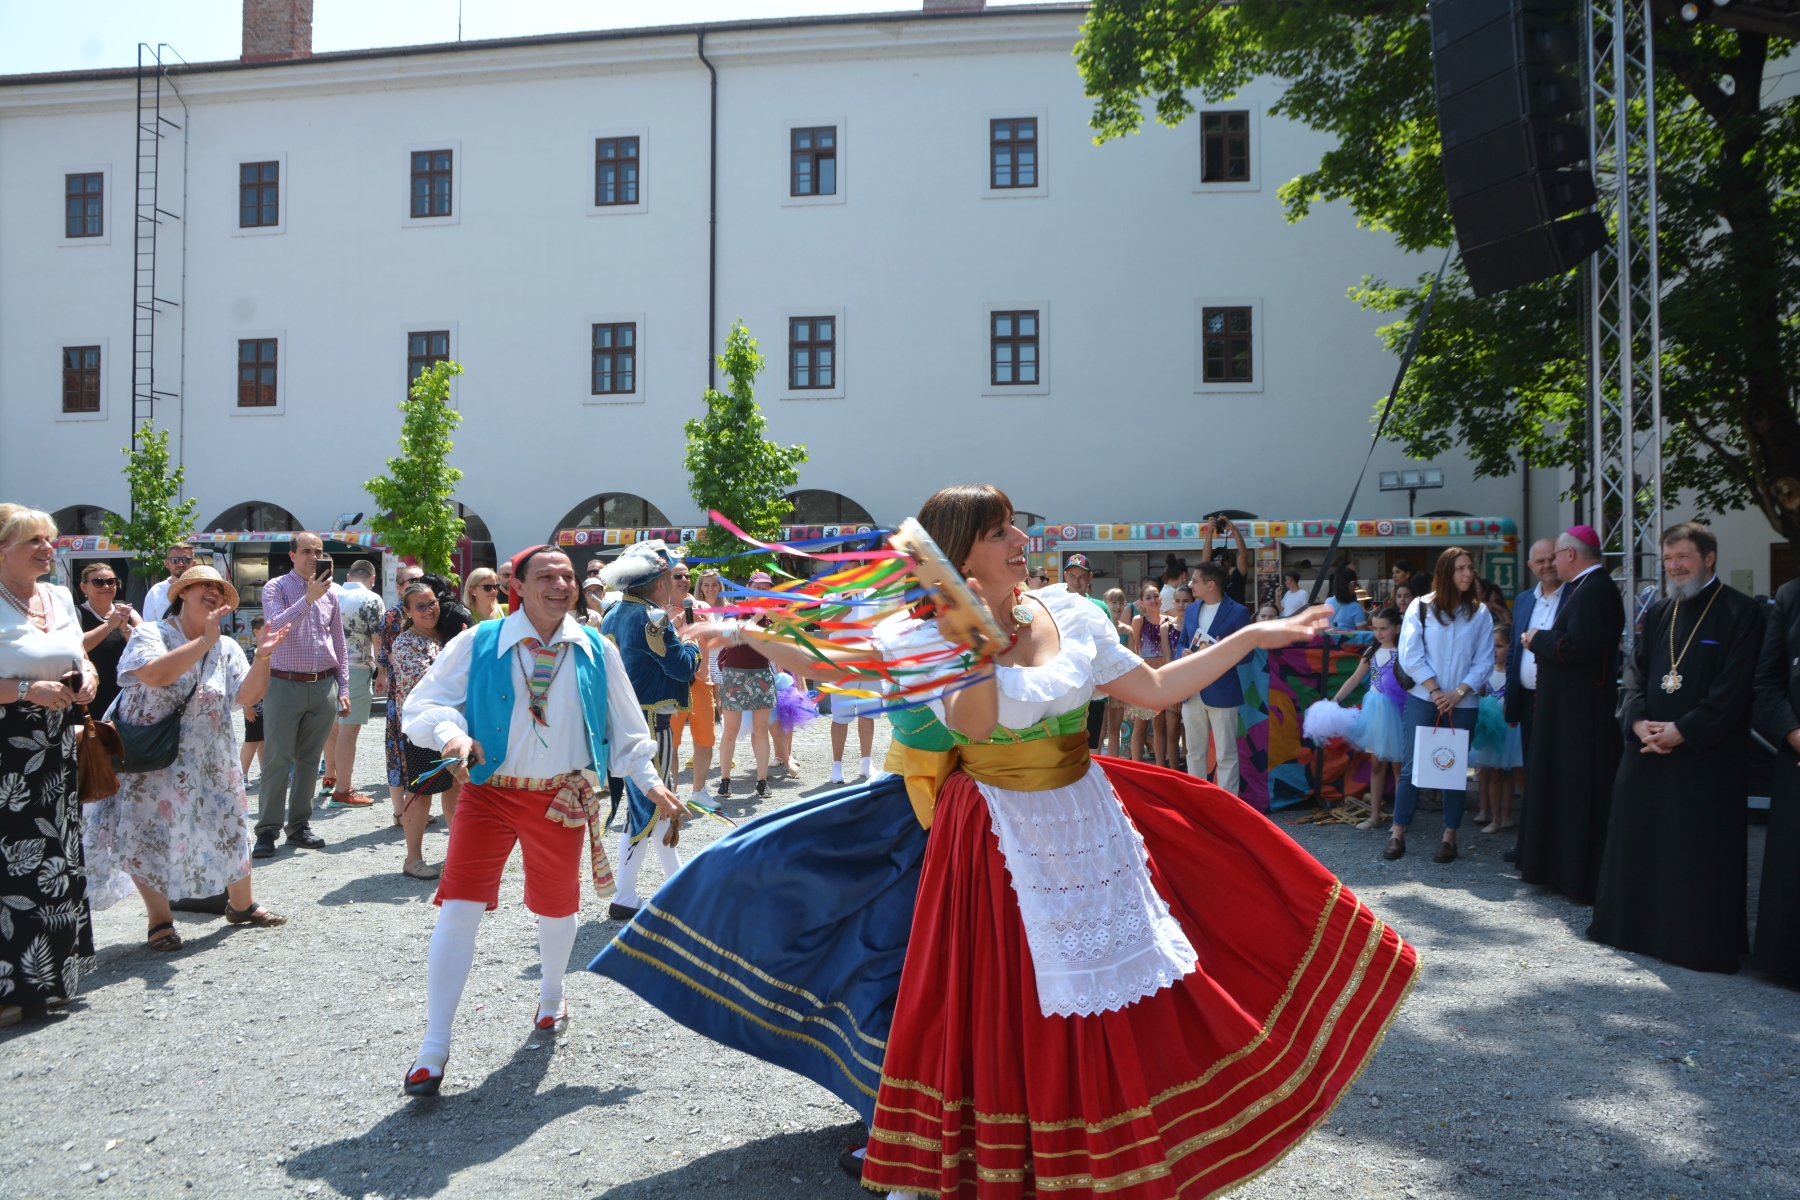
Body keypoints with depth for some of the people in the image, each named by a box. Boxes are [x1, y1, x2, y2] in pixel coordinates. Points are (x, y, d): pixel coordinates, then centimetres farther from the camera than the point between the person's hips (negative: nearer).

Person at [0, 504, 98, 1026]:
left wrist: (86, 677, 3)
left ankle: (49, 977, 26)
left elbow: (80, 658, 22)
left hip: (56, 748, 8)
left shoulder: (60, 598, 10)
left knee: (57, 857, 13)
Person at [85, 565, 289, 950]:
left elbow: (248, 695, -7)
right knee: (149, 838, 0)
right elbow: (156, 675, -27)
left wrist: (262, 657, -22)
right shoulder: (150, 634, -7)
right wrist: (204, 642, -29)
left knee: (229, 829, 9)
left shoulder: (226, 648, 5)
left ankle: (241, 904, 27)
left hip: (208, 764, 4)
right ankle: (160, 920, 17)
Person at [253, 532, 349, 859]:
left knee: (309, 760, 9)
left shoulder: (330, 593, 10)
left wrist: (342, 688, 11)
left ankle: (300, 825, 18)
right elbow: (275, 626, -20)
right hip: (285, 685, -4)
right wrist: (309, 598, -26)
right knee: (277, 760, -3)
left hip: (323, 687, 4)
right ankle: (267, 830, 2)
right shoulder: (276, 588, -1)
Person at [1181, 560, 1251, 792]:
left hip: (1221, 692, -6)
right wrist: (1185, 654, -5)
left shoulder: (1238, 612, -7)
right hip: (1191, 691, 6)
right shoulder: (1191, 609, 12)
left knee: (1225, 755, 1)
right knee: (1194, 752, 13)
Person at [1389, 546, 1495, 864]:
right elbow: (1410, 655, -4)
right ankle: (1398, 833, 7)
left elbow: (1484, 662, 1)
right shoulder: (1421, 607, 0)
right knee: (1411, 767, -1)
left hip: (1462, 704, 1)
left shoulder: (1480, 614, 4)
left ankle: (1449, 837, 13)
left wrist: (1457, 693, -10)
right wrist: (1435, 691, -10)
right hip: (1422, 700, -1)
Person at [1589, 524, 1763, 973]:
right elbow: (1635, 674, 9)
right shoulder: (1658, 615, 14)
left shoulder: (1740, 614, -5)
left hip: (1707, 757, -6)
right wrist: (1638, 722, -8)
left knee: (1701, 852, -1)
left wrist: (1682, 731, -17)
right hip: (1648, 752, 6)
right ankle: (1638, 926, 23)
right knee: (1638, 841, 10)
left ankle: (1701, 940, 10)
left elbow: (1734, 688, -13)